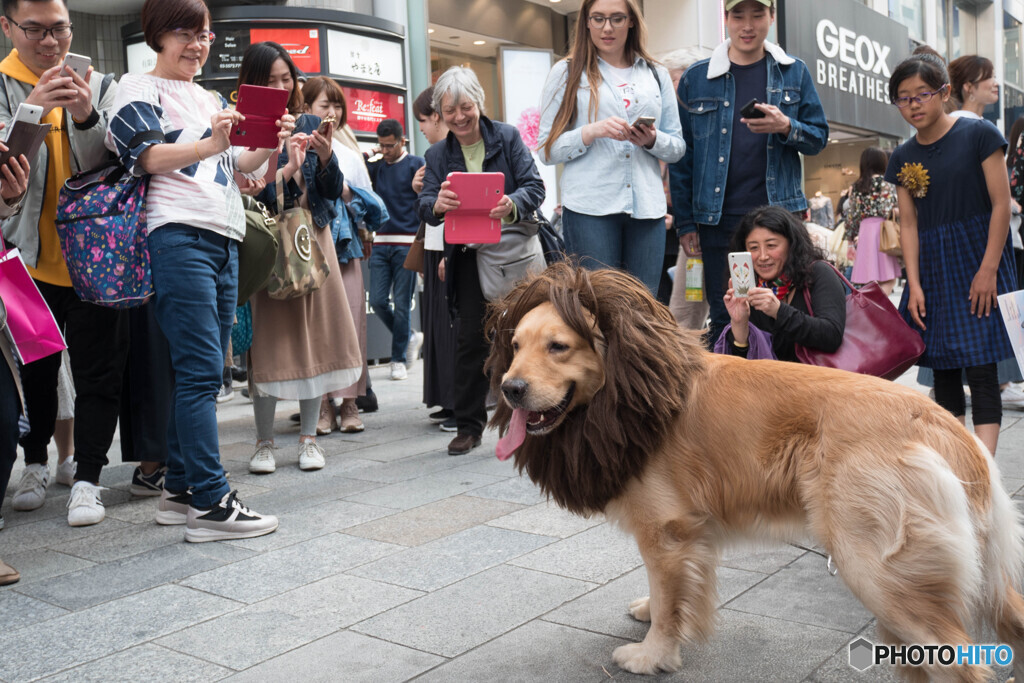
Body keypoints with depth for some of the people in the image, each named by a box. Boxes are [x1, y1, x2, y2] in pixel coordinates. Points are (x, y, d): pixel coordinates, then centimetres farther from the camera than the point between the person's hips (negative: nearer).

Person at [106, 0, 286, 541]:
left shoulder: (212, 100, 25)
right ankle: (209, 503, -12)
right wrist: (210, 145, -27)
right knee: (201, 369, -14)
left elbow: (239, 166, 19)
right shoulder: (140, 89, 5)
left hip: (223, 239, 8)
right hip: (178, 236, -8)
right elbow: (147, 156, -11)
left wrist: (271, 144, -1)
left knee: (200, 370, 8)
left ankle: (180, 489, 16)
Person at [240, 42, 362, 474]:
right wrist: (286, 168, -18)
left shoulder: (308, 124, 11)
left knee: (315, 333, 4)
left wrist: (326, 156, -9)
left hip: (312, 237, 4)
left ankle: (309, 437, 14)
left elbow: (333, 191, 8)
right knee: (269, 340, -2)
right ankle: (264, 442, 11)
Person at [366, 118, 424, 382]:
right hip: (381, 243, 4)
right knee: (378, 301, 0)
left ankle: (398, 359, 10)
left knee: (401, 304, -1)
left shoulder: (416, 164, 1)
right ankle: (409, 337, 23)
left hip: (407, 244, -4)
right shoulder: (377, 166, 14)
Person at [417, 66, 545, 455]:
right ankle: (469, 426, 11)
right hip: (468, 257, 2)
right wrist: (437, 205, -30)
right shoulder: (437, 155, 6)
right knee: (472, 338, 1)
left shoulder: (507, 137, 0)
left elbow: (535, 187, -8)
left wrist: (512, 204, -30)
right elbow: (424, 207, -5)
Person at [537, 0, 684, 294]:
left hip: (646, 208, 3)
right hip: (590, 207, -3)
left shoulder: (656, 74, 16)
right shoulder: (567, 72, 8)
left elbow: (677, 147, 15)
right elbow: (547, 149, 2)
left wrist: (653, 140, -6)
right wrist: (592, 132, -14)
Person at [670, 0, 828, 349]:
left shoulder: (794, 73, 8)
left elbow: (818, 137, 9)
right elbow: (682, 155, 6)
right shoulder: (696, 78, 5)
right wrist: (685, 221, 2)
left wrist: (786, 127, -13)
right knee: (724, 319, 4)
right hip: (718, 219, 0)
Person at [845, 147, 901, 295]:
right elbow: (889, 210, -10)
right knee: (889, 279, -7)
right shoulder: (885, 182, -3)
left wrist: (852, 237, 20)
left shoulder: (856, 187, 11)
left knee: (871, 281, 8)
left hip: (864, 231, 5)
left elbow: (853, 215, 12)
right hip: (882, 229, -5)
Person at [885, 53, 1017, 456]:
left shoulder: (978, 135, -5)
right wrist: (914, 285, -3)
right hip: (932, 270, 5)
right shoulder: (903, 158, 7)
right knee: (943, 369, 7)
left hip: (978, 262, -4)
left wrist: (988, 270, -12)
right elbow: (908, 223, 5)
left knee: (980, 369, -8)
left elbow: (1001, 205, -7)